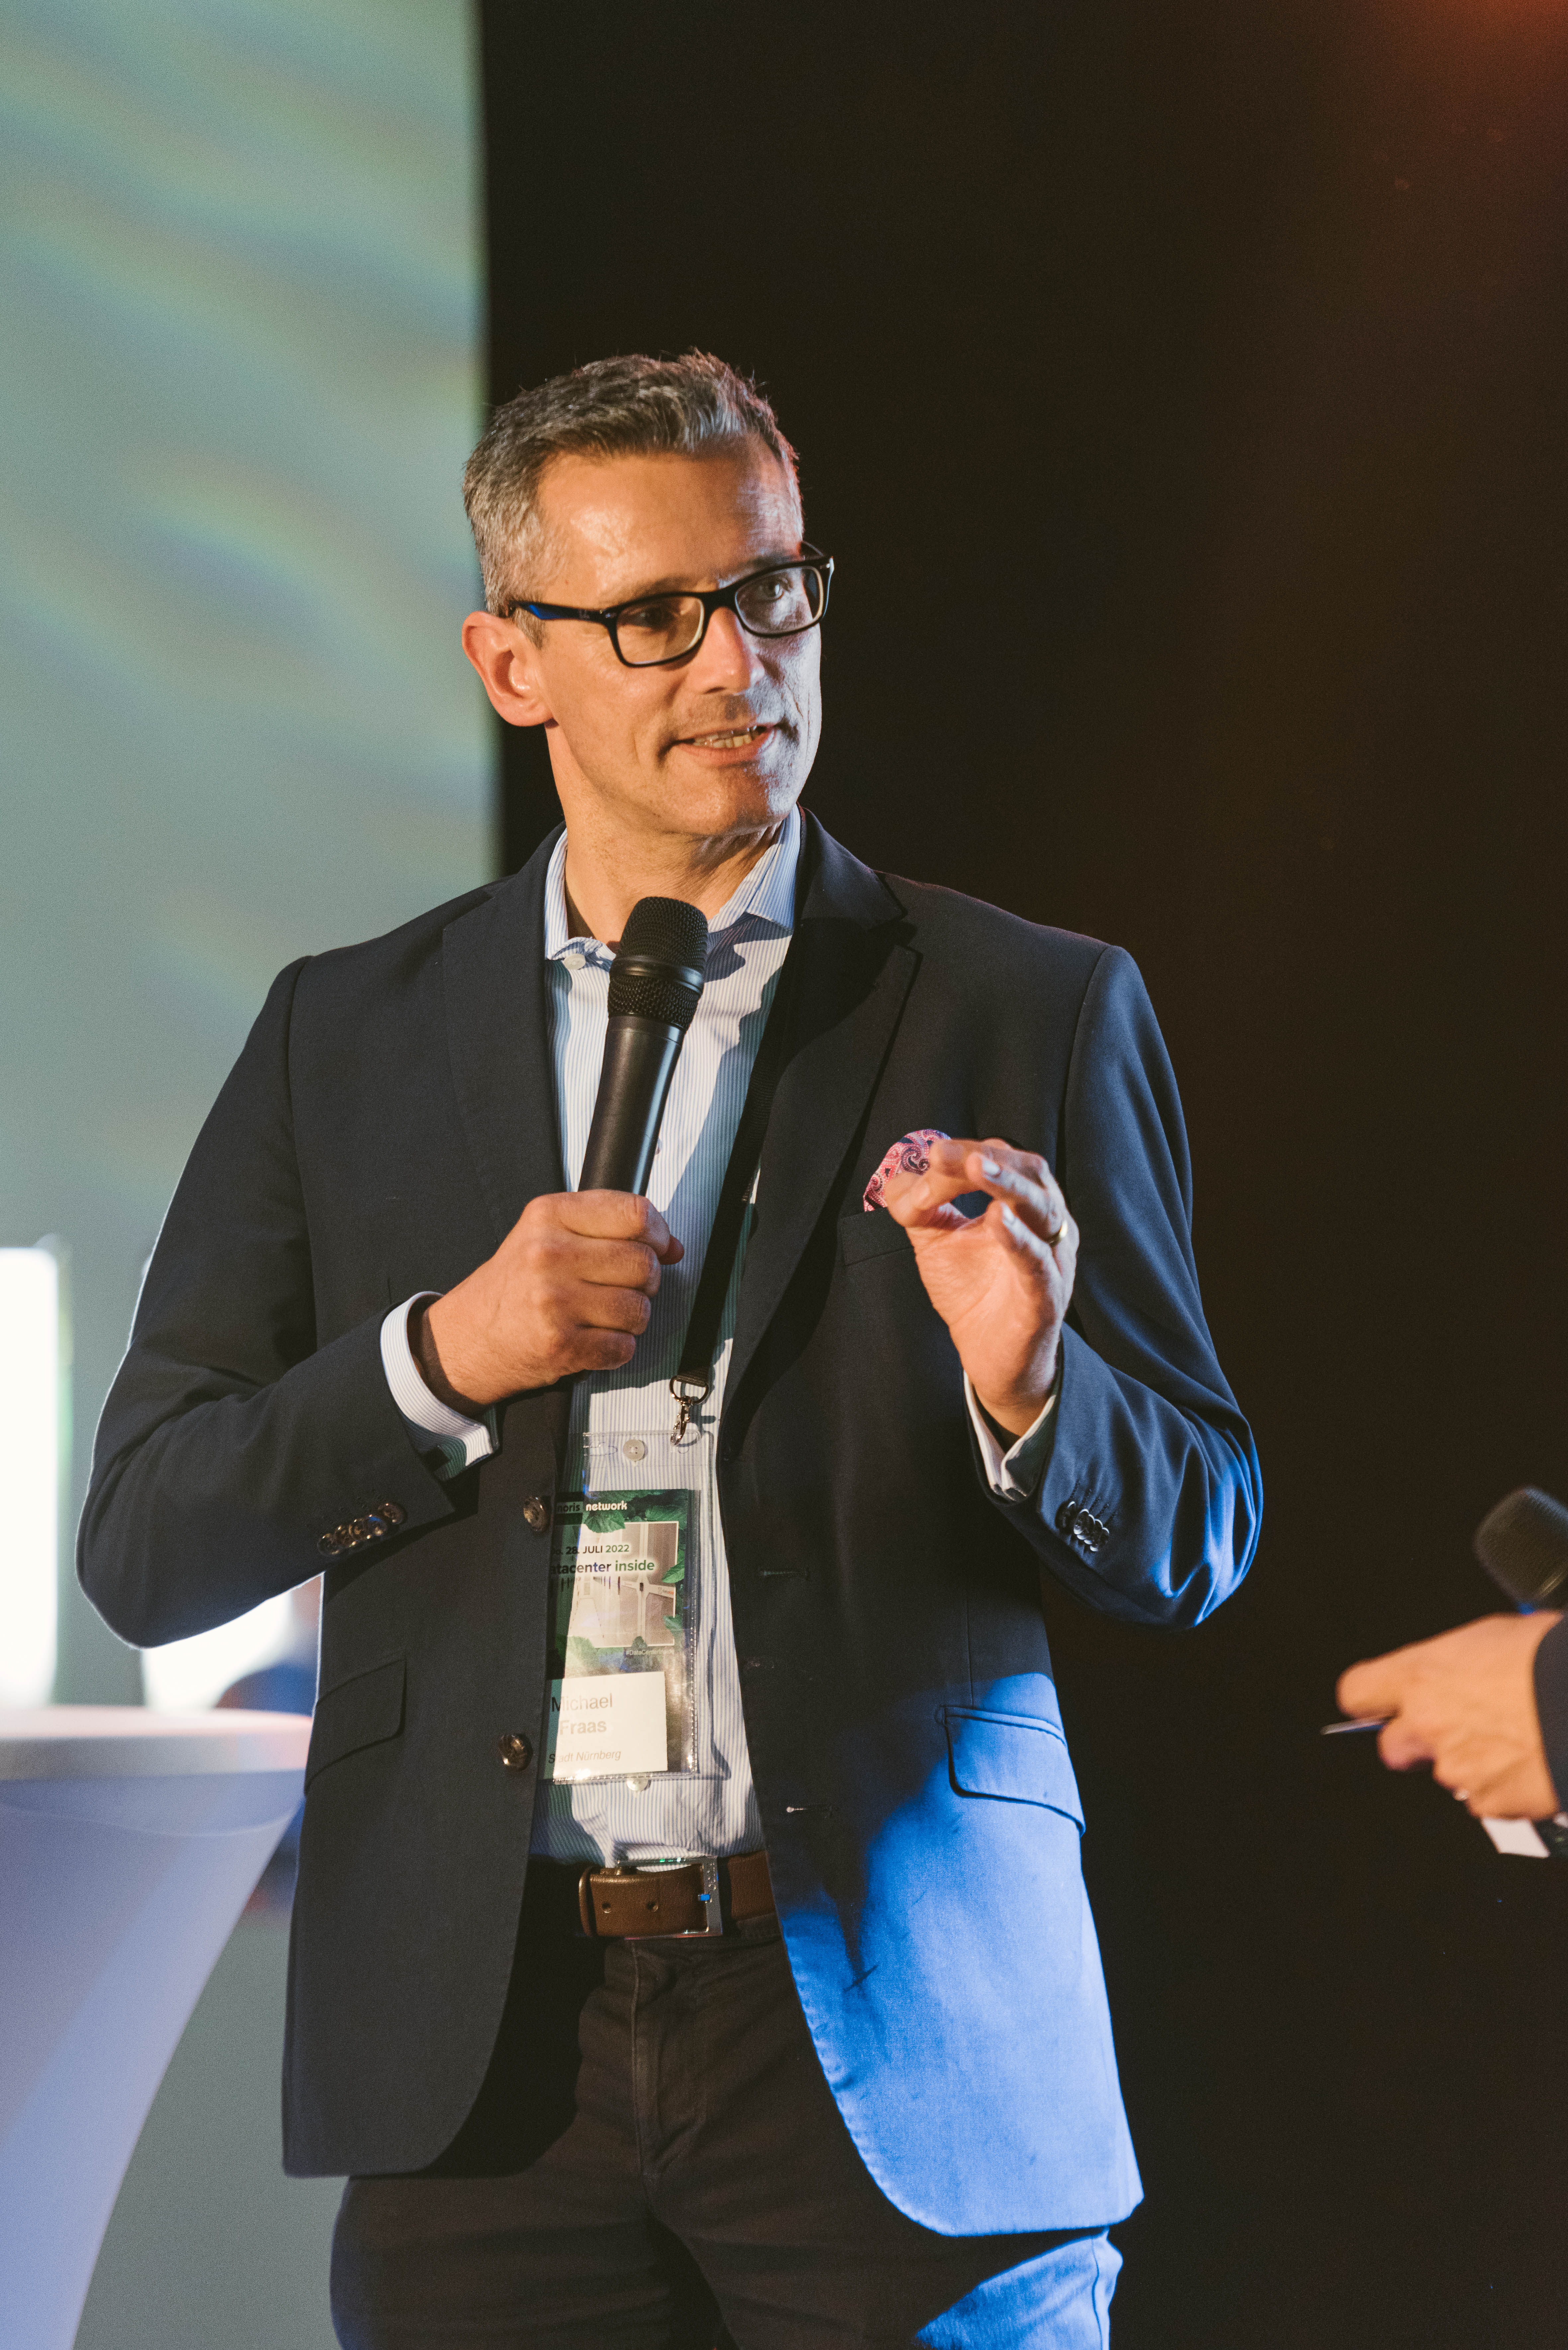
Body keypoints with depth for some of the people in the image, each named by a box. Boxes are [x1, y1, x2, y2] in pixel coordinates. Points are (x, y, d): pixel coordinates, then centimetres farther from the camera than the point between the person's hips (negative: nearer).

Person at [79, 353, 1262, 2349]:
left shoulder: (1034, 1013, 5)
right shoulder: (347, 1038, 10)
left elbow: (1193, 1543, 6)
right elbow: (144, 1549, 5)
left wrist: (1025, 1386, -15)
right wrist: (444, 1355, -11)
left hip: (896, 2048, -1)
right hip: (491, 2059, 1)